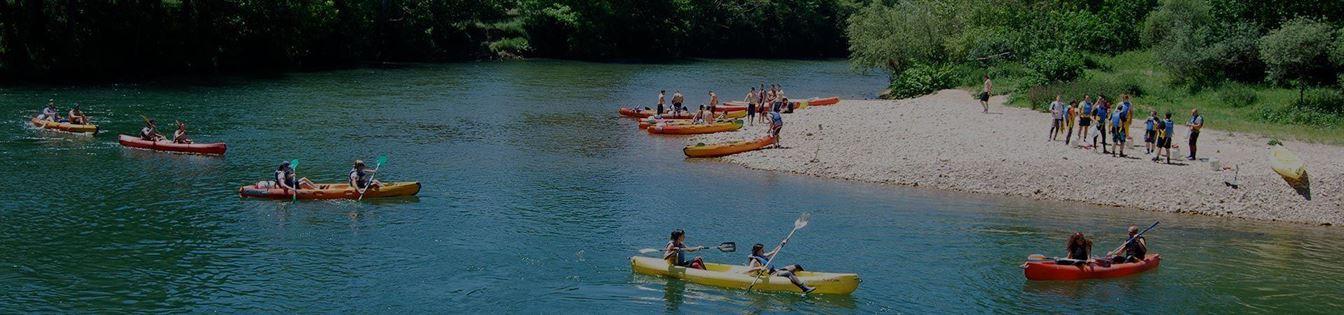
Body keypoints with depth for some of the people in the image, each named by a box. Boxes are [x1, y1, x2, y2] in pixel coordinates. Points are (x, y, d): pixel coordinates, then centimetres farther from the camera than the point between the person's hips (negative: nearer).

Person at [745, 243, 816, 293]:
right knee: (788, 273, -33)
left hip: (776, 271, 10)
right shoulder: (754, 260, -10)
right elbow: (748, 271, -25)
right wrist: (759, 268, -39)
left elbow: (773, 252, 29)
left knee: (796, 267, 5)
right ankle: (805, 288, -47)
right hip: (771, 275, -10)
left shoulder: (762, 256, 17)